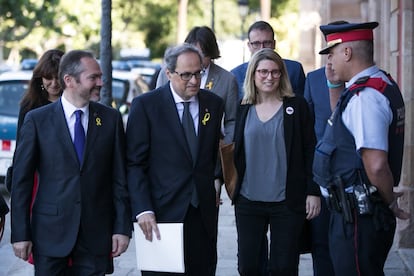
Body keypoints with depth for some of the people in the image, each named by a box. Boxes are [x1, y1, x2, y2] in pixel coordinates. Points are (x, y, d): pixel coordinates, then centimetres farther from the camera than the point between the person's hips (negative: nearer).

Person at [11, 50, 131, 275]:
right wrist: (20, 234, -4)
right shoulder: (37, 120, -1)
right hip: (50, 234, -1)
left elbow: (120, 178, 6)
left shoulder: (110, 118, 5)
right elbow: (21, 180, 0)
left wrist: (122, 227, 1)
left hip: (96, 234, 2)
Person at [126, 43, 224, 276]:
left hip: (203, 213, 4)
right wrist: (143, 210, -15)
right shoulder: (145, 105, -4)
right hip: (163, 212, -3)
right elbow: (134, 164, -7)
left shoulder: (214, 104, 8)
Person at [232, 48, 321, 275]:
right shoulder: (243, 109, 7)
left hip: (287, 202, -2)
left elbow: (310, 151, 0)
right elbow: (235, 153, 14)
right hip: (248, 201, 2)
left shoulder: (297, 106, 1)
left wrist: (313, 192, -4)